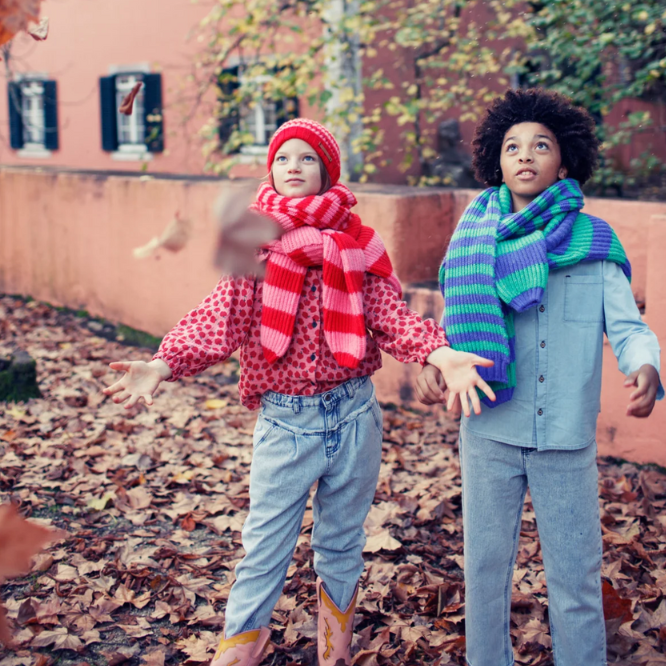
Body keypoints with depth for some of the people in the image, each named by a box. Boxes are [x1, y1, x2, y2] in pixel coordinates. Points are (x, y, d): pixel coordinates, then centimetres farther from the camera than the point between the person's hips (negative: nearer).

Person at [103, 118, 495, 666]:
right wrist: (162, 365, -28)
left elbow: (390, 315, -7)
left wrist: (439, 353, -26)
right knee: (264, 551, 1)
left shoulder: (358, 244, 3)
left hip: (354, 414, 2)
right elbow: (220, 317, -12)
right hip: (284, 419, -2)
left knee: (342, 547, 16)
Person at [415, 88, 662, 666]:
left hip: (568, 434, -1)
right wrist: (433, 364, -12)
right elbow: (453, 321, 9)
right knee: (486, 565, 12)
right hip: (491, 429, 1)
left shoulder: (594, 243, 2)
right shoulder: (477, 239, 5)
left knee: (576, 575, 4)